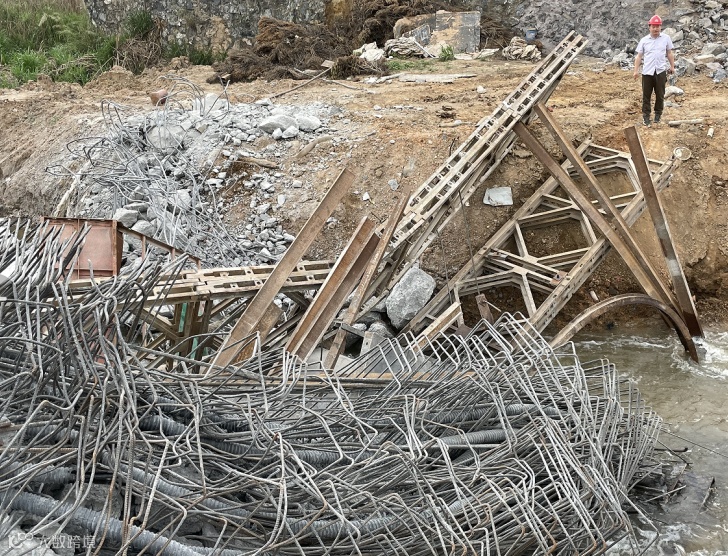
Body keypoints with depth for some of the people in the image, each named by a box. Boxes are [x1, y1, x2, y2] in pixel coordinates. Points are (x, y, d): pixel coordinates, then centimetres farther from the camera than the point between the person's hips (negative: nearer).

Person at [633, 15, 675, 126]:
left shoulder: (666, 38, 4)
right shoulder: (644, 40, 3)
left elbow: (669, 53, 11)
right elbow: (639, 56, 4)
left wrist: (672, 66, 11)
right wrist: (636, 70, -2)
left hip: (661, 71, 0)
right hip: (647, 71, 0)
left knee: (660, 95, 7)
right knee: (646, 95, 4)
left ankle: (658, 114, 20)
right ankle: (646, 115, 13)